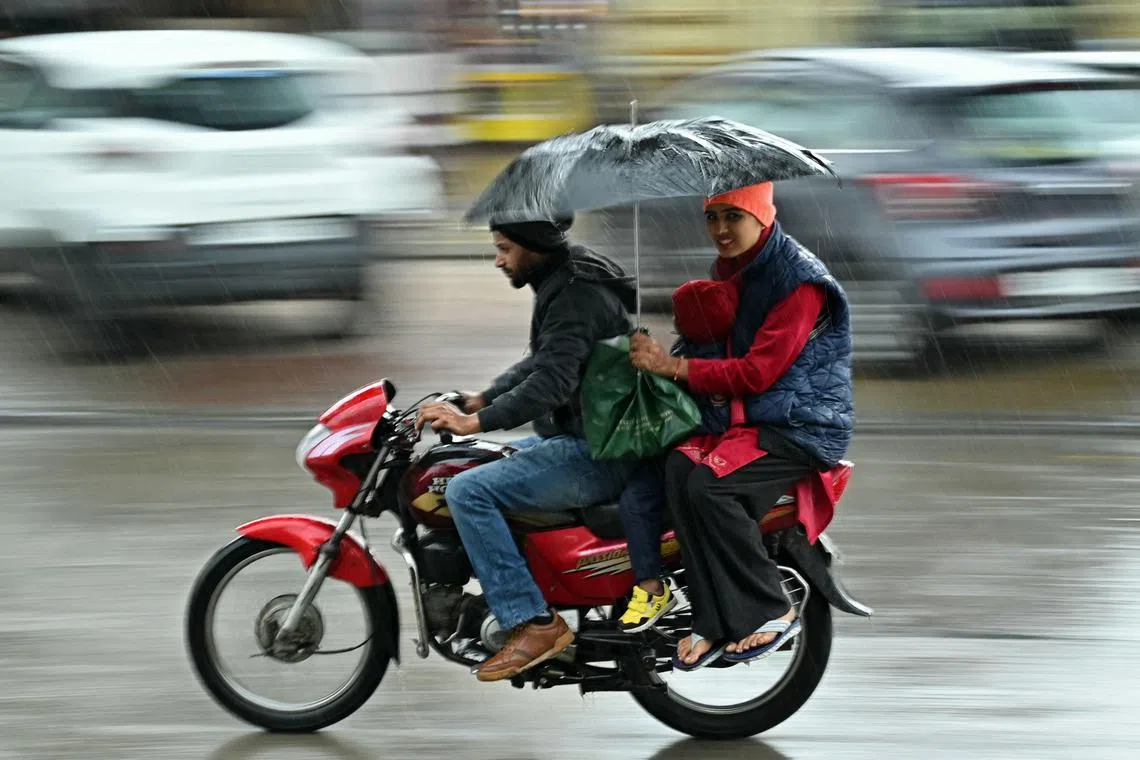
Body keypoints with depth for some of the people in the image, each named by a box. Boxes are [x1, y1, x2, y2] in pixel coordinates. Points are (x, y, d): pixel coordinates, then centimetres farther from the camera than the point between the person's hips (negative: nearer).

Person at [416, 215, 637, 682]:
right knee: (478, 464, 24)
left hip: (596, 454, -11)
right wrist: (479, 401, 17)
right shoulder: (564, 284, 15)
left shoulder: (576, 295, -18)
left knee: (467, 491, -20)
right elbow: (541, 363, 26)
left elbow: (552, 381, -29)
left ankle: (534, 623, -20)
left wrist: (476, 422, -32)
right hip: (579, 438, 11)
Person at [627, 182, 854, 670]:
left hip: (801, 424, -7)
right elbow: (716, 349, 23)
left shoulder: (799, 280, -14)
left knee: (711, 485, -31)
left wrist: (674, 366, -16)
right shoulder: (727, 271, 14)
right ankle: (714, 620, -22)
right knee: (679, 469, -25)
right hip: (737, 417, 7)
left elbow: (757, 372, -18)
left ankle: (772, 614, -15)